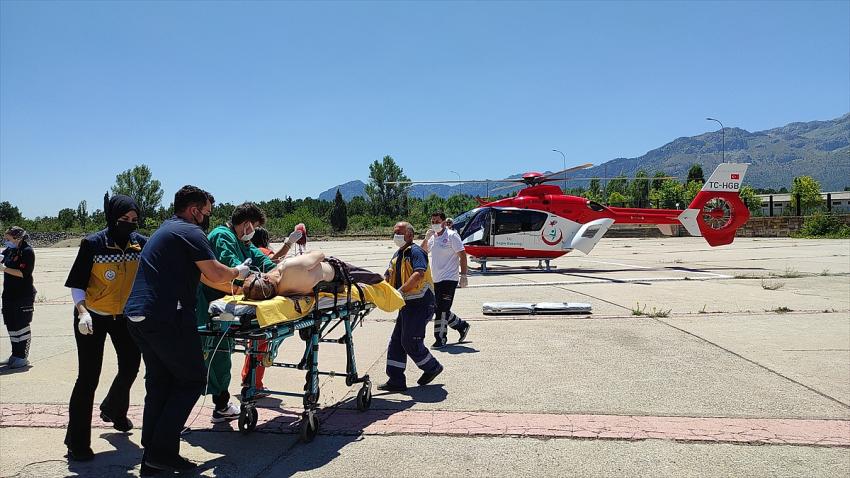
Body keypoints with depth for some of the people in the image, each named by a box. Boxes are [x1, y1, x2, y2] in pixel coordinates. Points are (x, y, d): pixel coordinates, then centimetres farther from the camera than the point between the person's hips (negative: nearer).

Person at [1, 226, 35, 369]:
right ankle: (15, 355, 23)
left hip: (23, 296, -8)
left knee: (21, 326, -2)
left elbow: (23, 273, -19)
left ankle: (23, 357, 5)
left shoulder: (27, 251, -12)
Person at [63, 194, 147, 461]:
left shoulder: (141, 243, -7)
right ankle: (77, 443, 9)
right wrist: (82, 312, -24)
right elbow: (77, 283, -11)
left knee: (131, 366, 14)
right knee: (88, 377, -4)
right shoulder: (93, 244, -15)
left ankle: (113, 410, 45)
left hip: (124, 316, 4)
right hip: (93, 318, -4)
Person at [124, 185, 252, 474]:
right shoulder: (189, 231, -6)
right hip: (167, 318, -10)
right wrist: (238, 272, 7)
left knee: (158, 383, 14)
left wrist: (233, 286, 32)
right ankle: (162, 452, 1)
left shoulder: (165, 230, 25)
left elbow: (198, 274, 30)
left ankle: (152, 459, 18)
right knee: (192, 380, 2)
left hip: (137, 317, 10)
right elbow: (215, 275, -13)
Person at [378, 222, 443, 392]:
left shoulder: (415, 251, -12)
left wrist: (401, 291, -32)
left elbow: (419, 274, -27)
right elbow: (388, 276, 13)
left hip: (420, 303, -9)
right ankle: (396, 380, 13)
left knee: (410, 342, -6)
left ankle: (432, 367, 17)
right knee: (396, 341, 7)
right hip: (407, 304, 9)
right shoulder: (397, 255, 17)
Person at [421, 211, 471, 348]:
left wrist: (463, 275, -16)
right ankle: (462, 325, 30)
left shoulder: (452, 236, -8)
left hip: (448, 279, -8)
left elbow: (462, 255, -10)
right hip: (436, 280, 8)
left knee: (442, 310, -9)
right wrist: (426, 239, 2)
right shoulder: (432, 237, 14)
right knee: (440, 309, 12)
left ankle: (440, 339, 0)